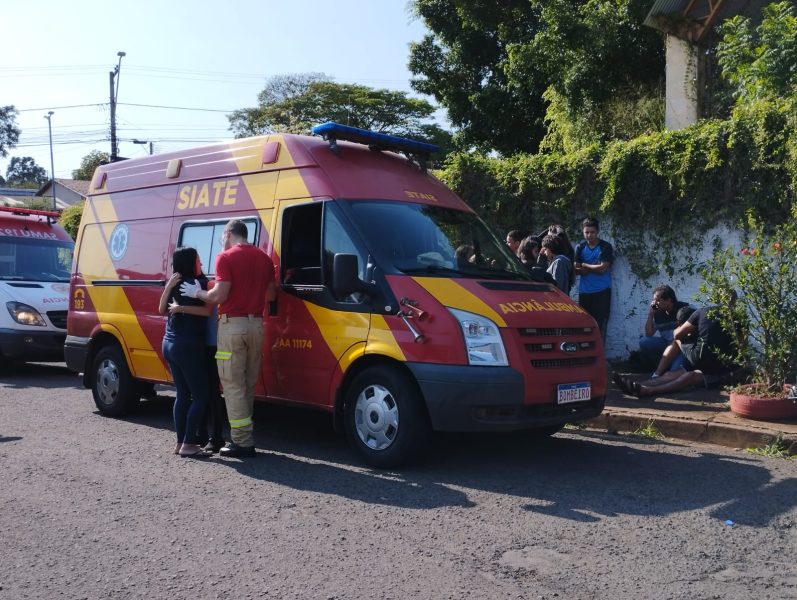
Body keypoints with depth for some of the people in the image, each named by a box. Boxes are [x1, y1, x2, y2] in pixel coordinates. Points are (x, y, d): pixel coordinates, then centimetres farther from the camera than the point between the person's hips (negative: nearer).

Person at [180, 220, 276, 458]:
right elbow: (271, 295, 16)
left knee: (233, 385, -1)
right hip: (256, 324, 6)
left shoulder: (227, 257, -7)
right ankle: (243, 438, 19)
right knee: (248, 384, 14)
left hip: (233, 324, -6)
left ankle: (243, 441, -1)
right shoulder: (264, 257, 12)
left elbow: (219, 295, -14)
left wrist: (197, 292, 3)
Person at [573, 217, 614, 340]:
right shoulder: (580, 247, 9)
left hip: (602, 291, -3)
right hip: (584, 291, 3)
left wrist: (584, 265, -1)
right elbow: (576, 269, 1)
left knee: (600, 323, -6)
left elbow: (603, 268, -11)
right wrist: (595, 268, -11)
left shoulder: (606, 247, -2)